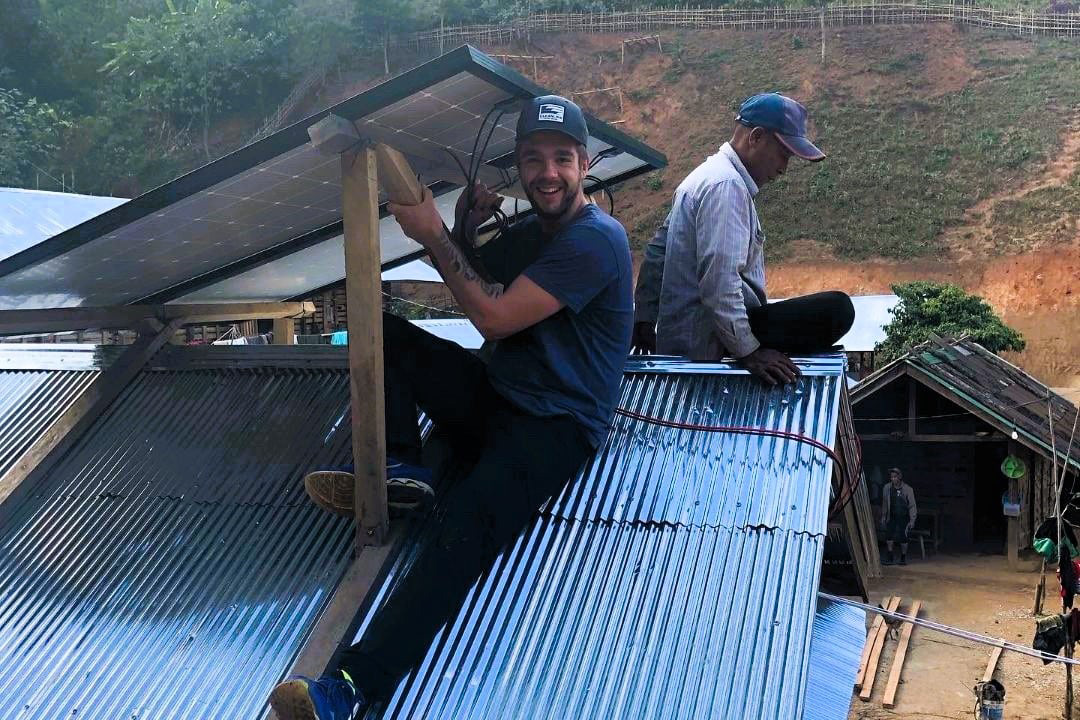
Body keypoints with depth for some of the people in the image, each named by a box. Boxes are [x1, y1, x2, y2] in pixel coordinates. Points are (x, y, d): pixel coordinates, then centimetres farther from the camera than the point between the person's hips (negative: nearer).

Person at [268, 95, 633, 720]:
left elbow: (494, 317, -19)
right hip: (496, 393, 9)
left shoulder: (596, 239, -14)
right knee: (383, 330, 2)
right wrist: (466, 228, 8)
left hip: (558, 426, -9)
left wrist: (435, 234, -12)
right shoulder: (530, 232, 14)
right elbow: (470, 286, 28)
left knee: (468, 520, -36)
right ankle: (401, 469, -12)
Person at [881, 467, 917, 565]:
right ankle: (890, 558, -4)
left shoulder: (907, 489, -10)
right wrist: (883, 517, 11)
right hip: (892, 517, 2)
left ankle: (903, 558, 14)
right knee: (889, 536, -10)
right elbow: (884, 504, 10)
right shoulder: (887, 488, -1)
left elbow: (912, 506, -6)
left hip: (904, 517, -2)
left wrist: (912, 520, -10)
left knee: (903, 538, -2)